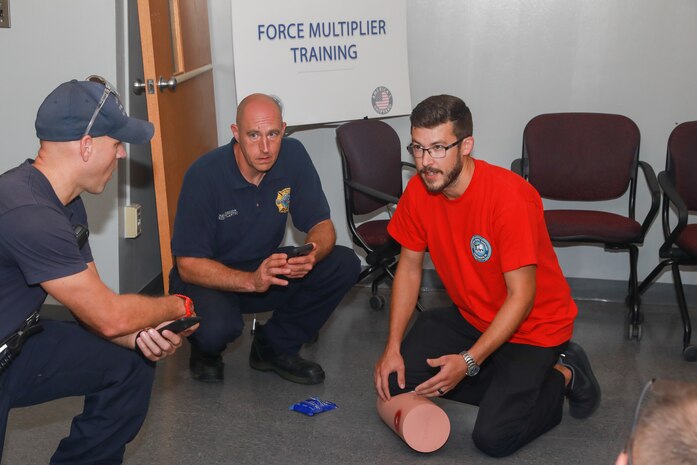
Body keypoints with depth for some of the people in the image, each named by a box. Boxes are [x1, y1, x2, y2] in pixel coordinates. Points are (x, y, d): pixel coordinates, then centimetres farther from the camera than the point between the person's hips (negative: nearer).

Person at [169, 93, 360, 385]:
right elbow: (188, 265, -23)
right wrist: (251, 281, -39)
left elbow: (321, 224, -6)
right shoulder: (204, 175, -23)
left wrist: (313, 253, -32)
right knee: (216, 328, -37)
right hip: (210, 278, -5)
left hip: (268, 270, 5)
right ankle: (206, 350, 4)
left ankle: (274, 346, 2)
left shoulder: (293, 156, -11)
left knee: (344, 265, -16)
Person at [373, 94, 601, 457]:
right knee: (397, 379, -8)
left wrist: (469, 361, -30)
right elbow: (409, 267, 1)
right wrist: (393, 348, -6)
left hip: (533, 324, -6)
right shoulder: (419, 190, -9)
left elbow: (521, 296, -26)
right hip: (471, 316, 7)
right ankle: (508, 387, 6)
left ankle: (563, 377, 8)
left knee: (493, 437, -19)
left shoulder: (510, 197, -29)